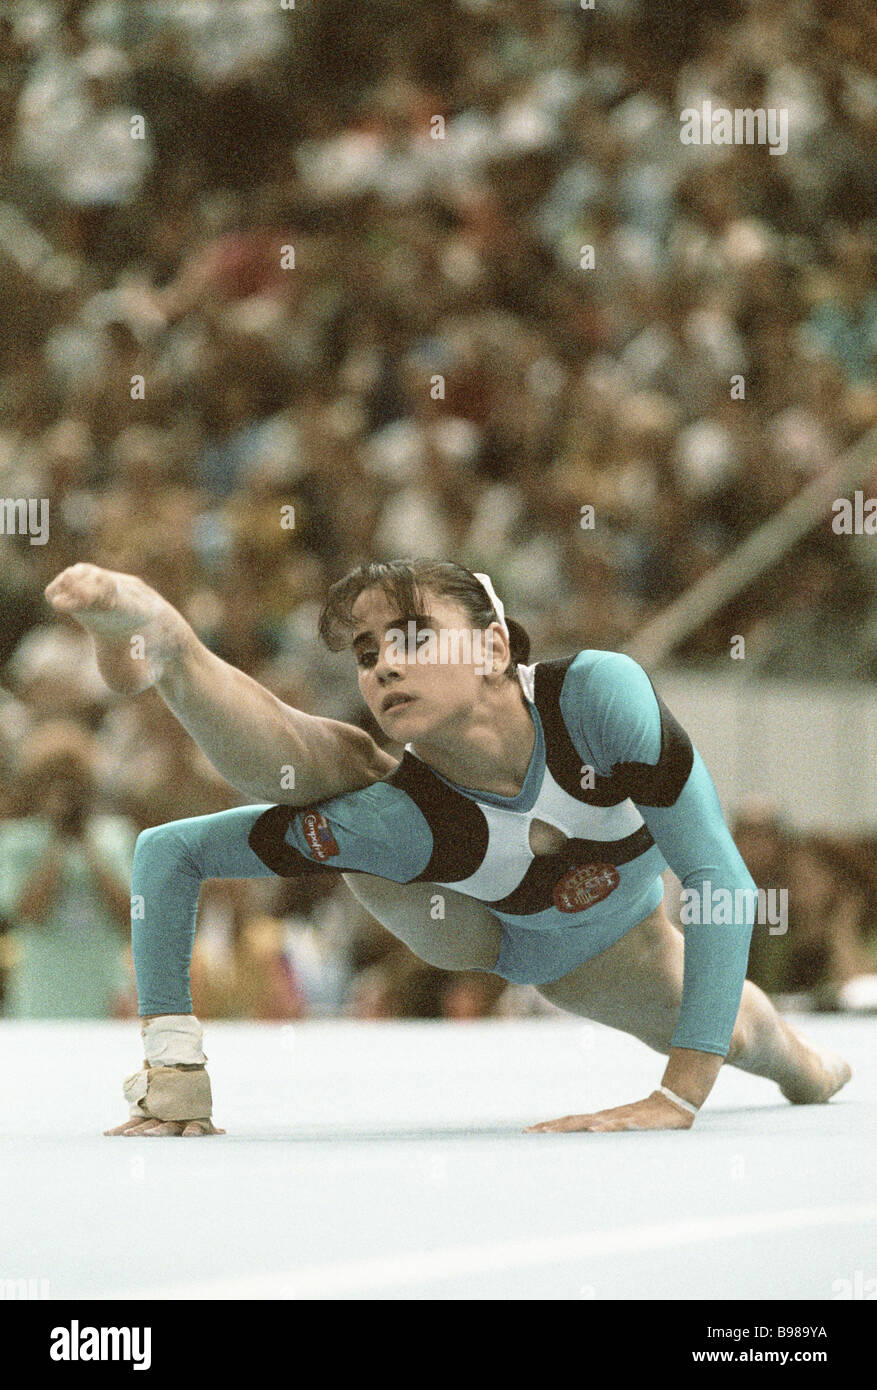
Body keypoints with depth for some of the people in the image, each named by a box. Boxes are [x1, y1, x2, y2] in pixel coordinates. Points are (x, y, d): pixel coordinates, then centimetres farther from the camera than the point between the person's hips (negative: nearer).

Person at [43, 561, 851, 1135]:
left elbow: (719, 878, -38)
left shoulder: (600, 694, -43)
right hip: (464, 925, -2)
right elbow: (170, 854, -32)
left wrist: (680, 1098, -39)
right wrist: (173, 1059, -38)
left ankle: (795, 1057, 64)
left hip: (595, 944, 2)